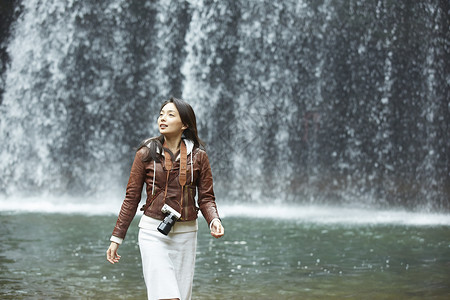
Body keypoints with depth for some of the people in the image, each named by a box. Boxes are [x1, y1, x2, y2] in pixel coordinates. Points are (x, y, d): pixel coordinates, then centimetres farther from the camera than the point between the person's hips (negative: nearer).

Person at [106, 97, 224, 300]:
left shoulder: (198, 156, 2)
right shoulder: (146, 154, 0)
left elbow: (206, 197, 6)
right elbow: (132, 198, 4)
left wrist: (214, 220, -16)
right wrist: (116, 238, 3)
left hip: (185, 233, 2)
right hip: (153, 232, -2)